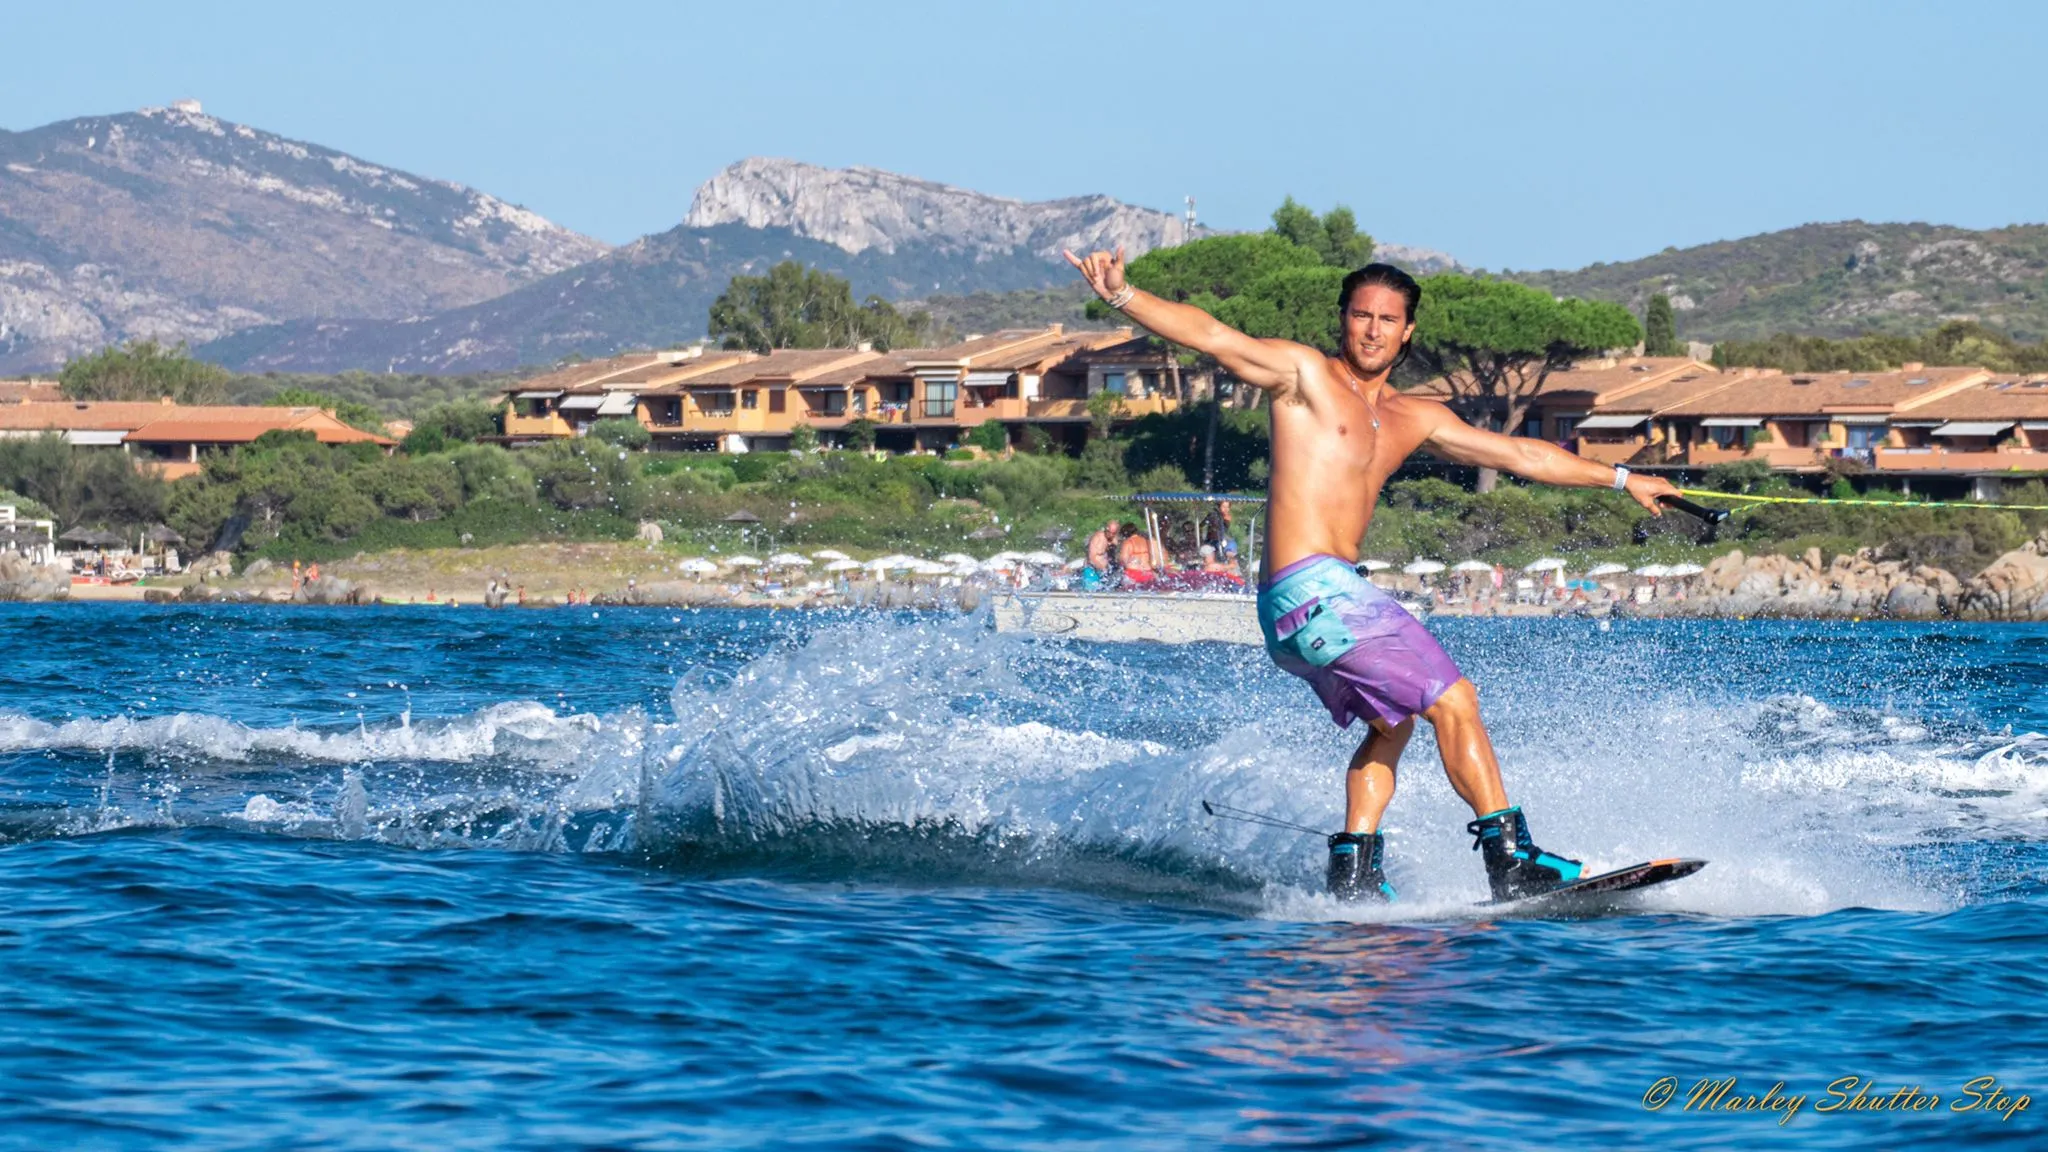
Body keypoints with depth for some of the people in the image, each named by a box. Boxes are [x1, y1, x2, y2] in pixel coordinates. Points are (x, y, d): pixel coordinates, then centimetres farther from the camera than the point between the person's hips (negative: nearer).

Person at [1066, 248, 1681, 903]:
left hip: (1332, 595, 9)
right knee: (1453, 701, -7)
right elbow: (1213, 337, -11)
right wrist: (1123, 297, -24)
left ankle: (1353, 868, 21)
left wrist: (1619, 479, 27)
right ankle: (1510, 858, -7)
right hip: (1309, 587, -9)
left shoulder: (1413, 421, 19)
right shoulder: (1304, 374, 0)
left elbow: (1520, 455, 24)